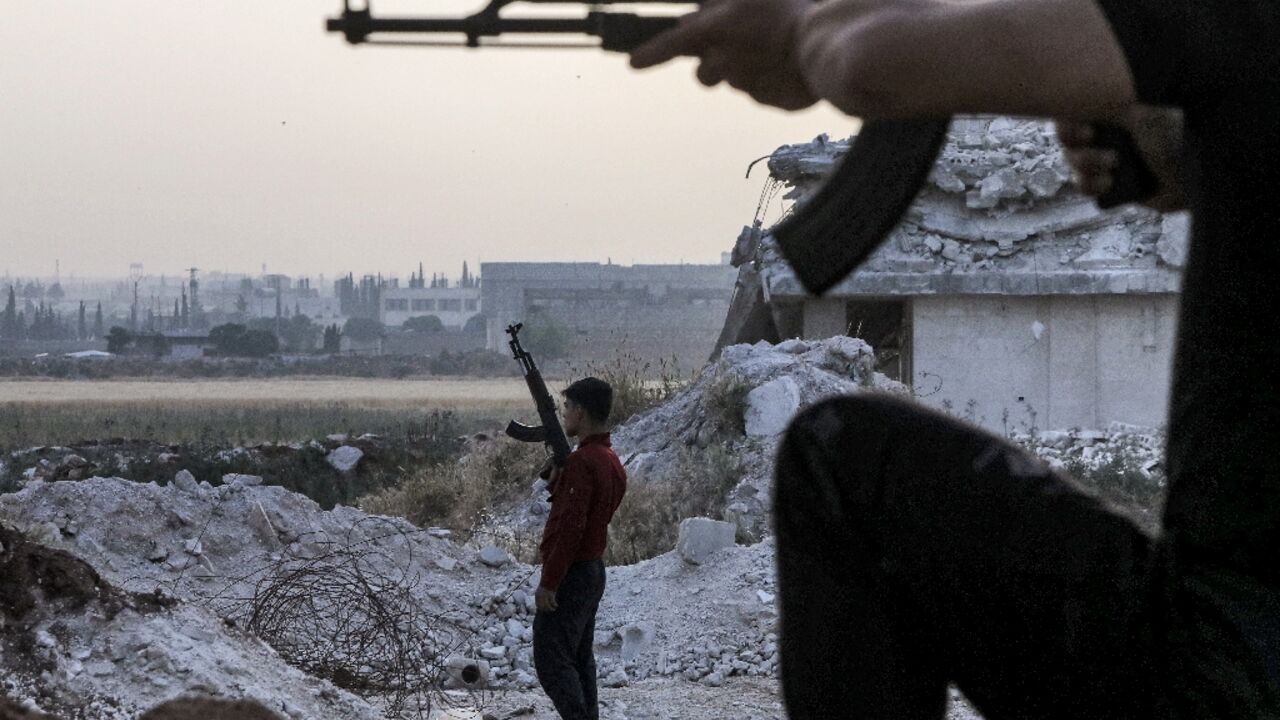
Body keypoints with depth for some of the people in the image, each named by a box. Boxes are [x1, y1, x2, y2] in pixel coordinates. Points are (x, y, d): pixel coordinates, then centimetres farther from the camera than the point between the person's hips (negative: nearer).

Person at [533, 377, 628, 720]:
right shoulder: (611, 460, 10)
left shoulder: (581, 462, -21)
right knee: (579, 658, 16)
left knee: (551, 662, -7)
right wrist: (557, 470, 6)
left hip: (569, 575, -10)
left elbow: (571, 526, -25)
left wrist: (548, 582, -22)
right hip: (594, 570, 10)